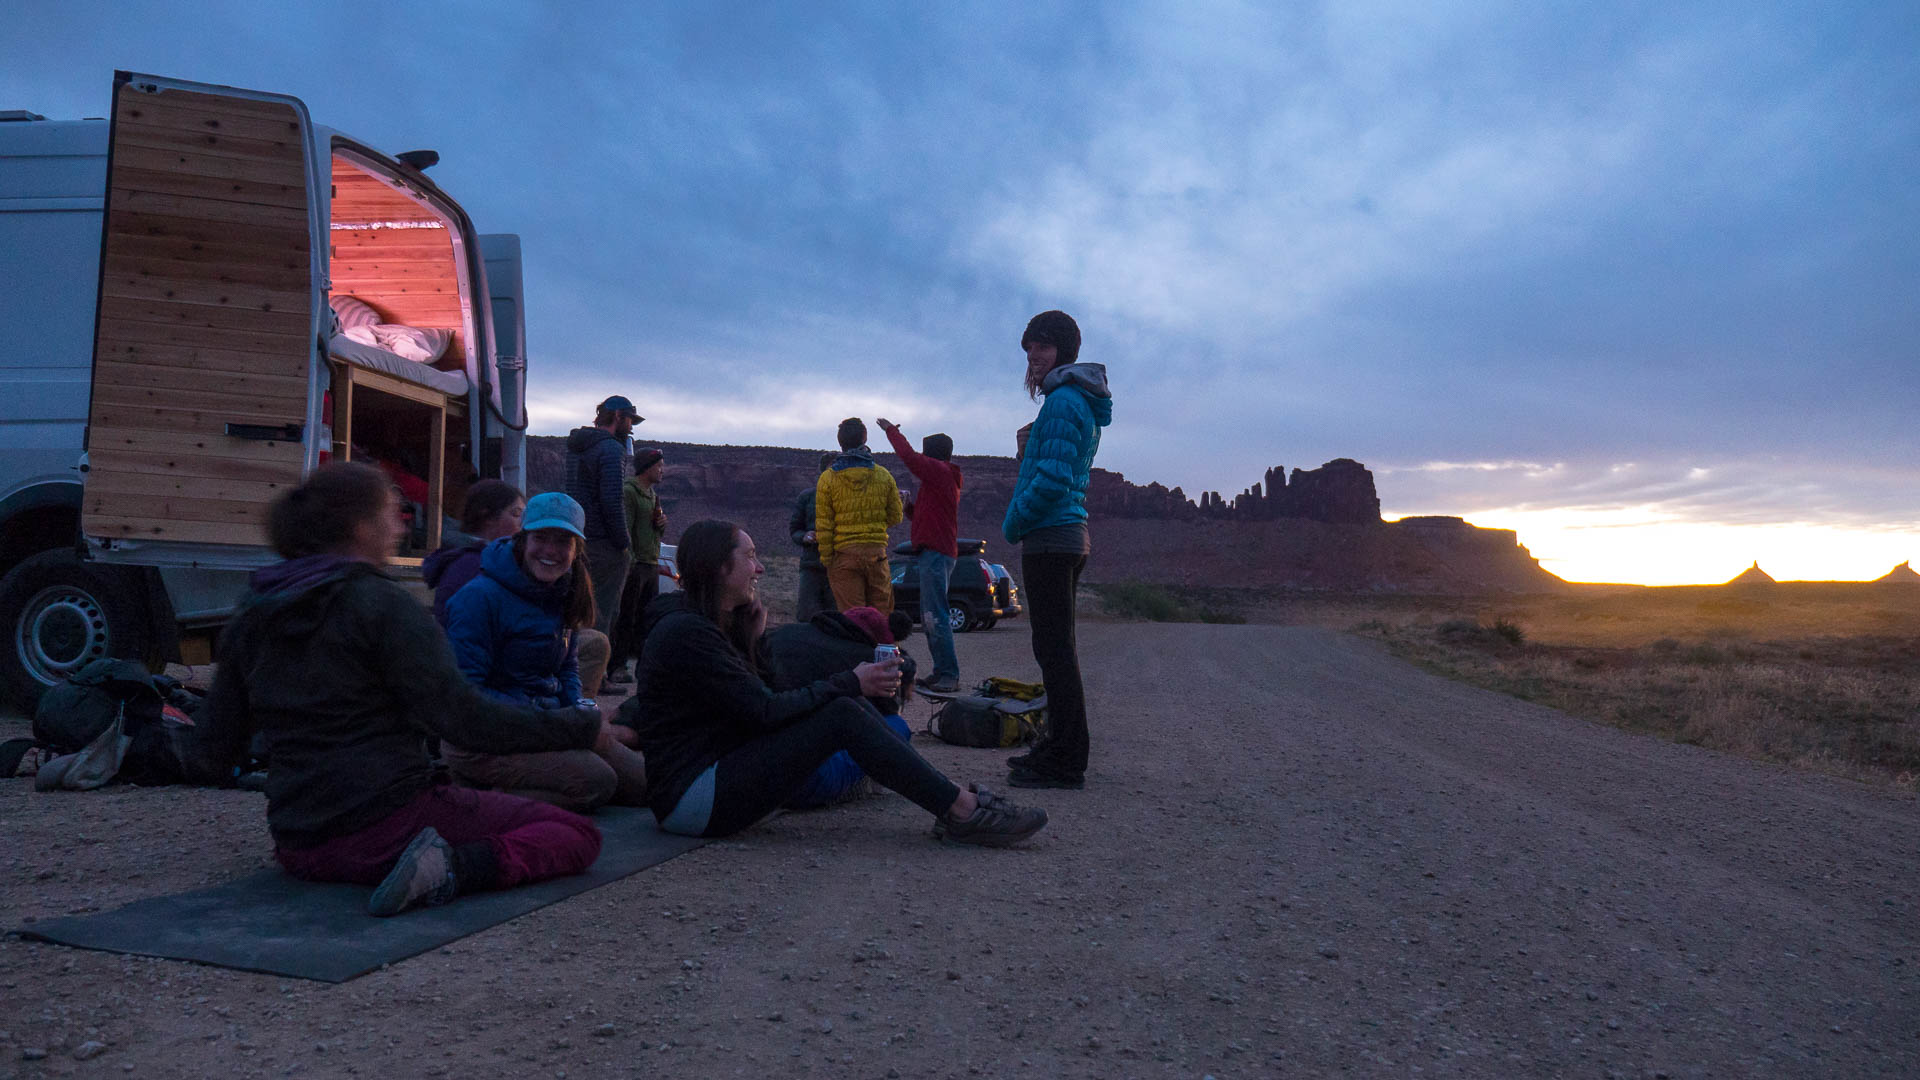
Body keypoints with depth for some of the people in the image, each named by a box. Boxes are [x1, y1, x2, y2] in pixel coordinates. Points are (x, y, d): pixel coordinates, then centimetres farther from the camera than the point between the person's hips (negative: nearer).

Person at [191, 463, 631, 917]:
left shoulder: (250, 616, 10)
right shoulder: (381, 603, -10)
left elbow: (213, 751, 13)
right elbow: (459, 713, -19)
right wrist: (582, 727, -12)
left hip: (300, 851, 7)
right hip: (386, 823, -7)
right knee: (577, 833, -2)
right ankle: (456, 868, -23)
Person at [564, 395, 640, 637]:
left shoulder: (575, 446, 16)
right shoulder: (612, 449, -13)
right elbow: (612, 503, -20)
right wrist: (624, 542, -14)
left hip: (577, 542, 9)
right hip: (604, 546, -9)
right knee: (603, 614, -4)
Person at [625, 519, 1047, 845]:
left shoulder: (714, 624, 14)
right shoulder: (684, 631, -17)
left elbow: (755, 705, 11)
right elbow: (765, 712, -20)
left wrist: (748, 640, 3)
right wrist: (851, 683, -14)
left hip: (719, 771, 10)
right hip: (693, 799, -10)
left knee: (845, 702, -2)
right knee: (842, 715, -20)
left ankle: (954, 804, -5)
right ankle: (964, 815, -16)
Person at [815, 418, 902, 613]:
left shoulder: (828, 478, -4)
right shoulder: (883, 476, 2)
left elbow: (823, 524, -4)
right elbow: (895, 517, 9)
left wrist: (826, 560, 2)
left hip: (843, 554, -2)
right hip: (876, 551, 2)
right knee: (881, 611, 12)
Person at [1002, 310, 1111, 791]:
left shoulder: (1062, 402, -13)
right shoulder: (1083, 405, 19)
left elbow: (1053, 480, -20)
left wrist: (1013, 523, -9)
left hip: (1049, 539, -11)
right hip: (1071, 537, 11)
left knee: (1054, 649, -8)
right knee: (1057, 648, 15)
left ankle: (1065, 763, -4)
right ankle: (1060, 750, 24)